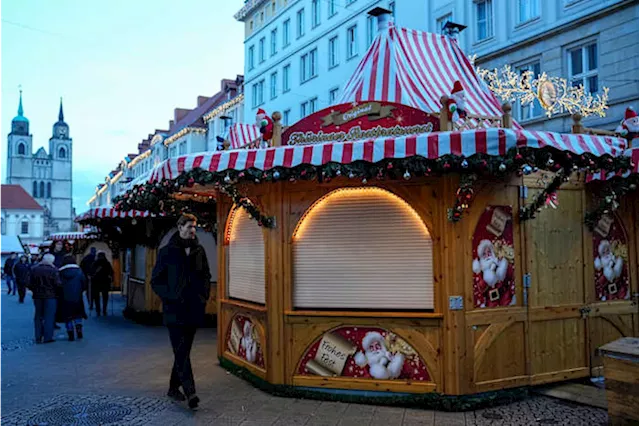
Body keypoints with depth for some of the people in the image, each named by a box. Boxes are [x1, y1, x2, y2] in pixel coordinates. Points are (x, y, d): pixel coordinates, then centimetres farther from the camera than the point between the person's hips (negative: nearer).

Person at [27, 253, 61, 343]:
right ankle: (47, 337, 2)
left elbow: (30, 284, 2)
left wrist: (35, 290, 17)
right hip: (50, 296, -4)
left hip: (37, 296, 4)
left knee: (38, 316, 13)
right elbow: (58, 284, -15)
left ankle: (38, 337, 15)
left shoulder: (34, 270, 3)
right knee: (49, 317, 2)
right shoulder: (53, 271, -10)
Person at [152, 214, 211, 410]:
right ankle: (190, 392, -13)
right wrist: (170, 297, -13)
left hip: (194, 309, 5)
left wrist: (204, 296, 6)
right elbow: (156, 281, -1)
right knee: (181, 351, -10)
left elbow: (206, 276, 19)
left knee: (183, 350, 12)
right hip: (175, 310, -5)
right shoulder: (167, 252, -3)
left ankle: (174, 387, 26)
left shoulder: (199, 250, 9)